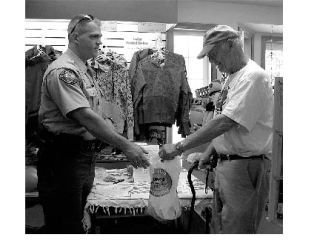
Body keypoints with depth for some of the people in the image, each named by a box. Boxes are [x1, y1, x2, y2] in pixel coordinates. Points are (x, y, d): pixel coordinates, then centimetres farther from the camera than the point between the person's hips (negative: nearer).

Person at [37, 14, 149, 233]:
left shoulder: (85, 70, 13)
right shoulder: (63, 71, -18)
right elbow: (85, 117, -27)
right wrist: (125, 145, -27)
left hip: (86, 156, 9)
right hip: (63, 157, -9)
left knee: (77, 220, 20)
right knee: (63, 226, 2)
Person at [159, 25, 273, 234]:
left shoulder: (253, 77, -18)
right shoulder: (233, 77, 14)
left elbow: (225, 122, -26)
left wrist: (179, 147, -25)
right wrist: (209, 152, 14)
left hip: (245, 166, -9)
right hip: (225, 162, 9)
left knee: (236, 229, -1)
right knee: (224, 223, 17)